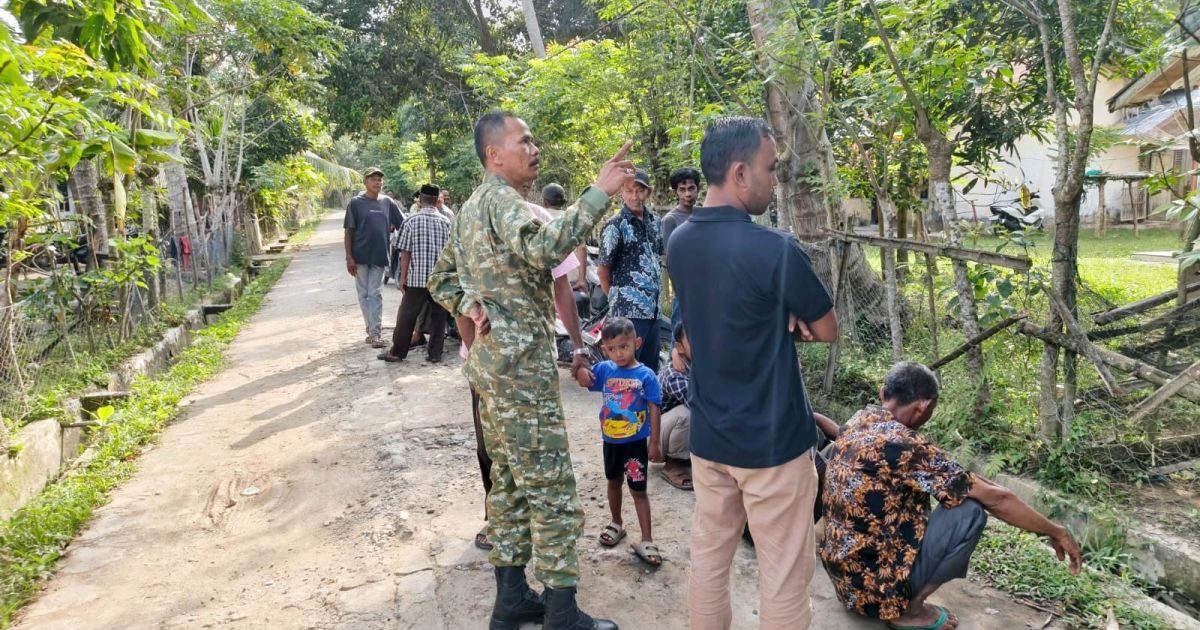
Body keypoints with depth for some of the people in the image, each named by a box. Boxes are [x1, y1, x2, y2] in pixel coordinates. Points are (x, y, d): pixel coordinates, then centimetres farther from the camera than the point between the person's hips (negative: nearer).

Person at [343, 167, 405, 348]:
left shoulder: (387, 202, 5)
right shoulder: (356, 203, -2)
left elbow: (403, 225, 9)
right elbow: (349, 232, -3)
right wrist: (349, 257, -9)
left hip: (379, 256, 1)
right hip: (360, 256, -1)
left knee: (375, 295, 0)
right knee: (364, 294, 7)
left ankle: (375, 333, -1)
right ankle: (371, 330, 17)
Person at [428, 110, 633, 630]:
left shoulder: (470, 208, 16)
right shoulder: (501, 201, -15)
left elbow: (442, 279, 22)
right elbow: (544, 246, -36)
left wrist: (471, 305, 4)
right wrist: (600, 192, -34)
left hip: (490, 363, 10)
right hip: (522, 369, -10)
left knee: (509, 482, 16)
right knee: (552, 492, -3)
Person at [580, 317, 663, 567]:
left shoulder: (646, 375, -15)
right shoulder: (604, 370, -5)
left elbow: (654, 410, -13)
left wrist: (654, 443, -13)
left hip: (636, 442, -4)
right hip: (611, 440, 4)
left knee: (638, 490, 2)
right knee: (613, 482, 22)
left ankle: (646, 541, 9)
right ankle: (616, 524, 43)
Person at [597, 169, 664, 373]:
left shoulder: (654, 222, 11)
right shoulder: (615, 225, -9)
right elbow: (602, 269, -7)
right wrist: (617, 299, 1)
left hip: (653, 308, 7)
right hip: (629, 310, -7)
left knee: (650, 367, 13)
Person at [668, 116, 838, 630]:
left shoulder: (678, 242, 0)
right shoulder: (775, 249, -21)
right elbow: (827, 331, -7)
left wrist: (781, 314, -3)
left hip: (708, 434, 7)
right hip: (772, 440, -6)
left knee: (708, 558, 18)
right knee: (784, 576, 8)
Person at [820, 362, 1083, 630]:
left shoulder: (857, 422, 1)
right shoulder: (903, 446, -23)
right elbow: (996, 499, -14)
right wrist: (1055, 532, -1)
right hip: (876, 584, -9)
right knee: (971, 511, -9)